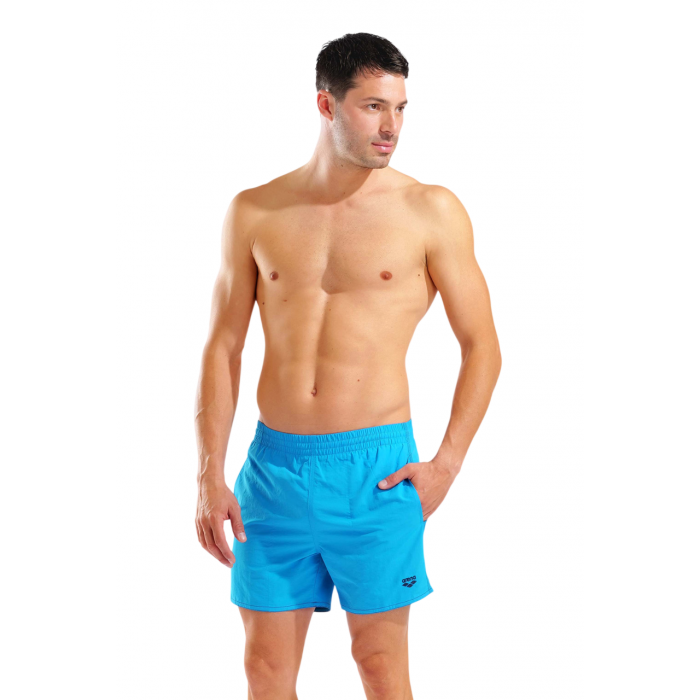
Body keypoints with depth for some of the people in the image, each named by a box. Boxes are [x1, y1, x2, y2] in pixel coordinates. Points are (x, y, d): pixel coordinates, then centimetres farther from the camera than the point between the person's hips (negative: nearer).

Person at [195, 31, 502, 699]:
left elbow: (482, 346, 1)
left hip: (375, 467, -2)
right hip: (274, 463, 3)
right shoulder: (253, 213, 5)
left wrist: (446, 464, -6)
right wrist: (210, 475, 2)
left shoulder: (431, 211, -2)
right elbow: (222, 348, 8)